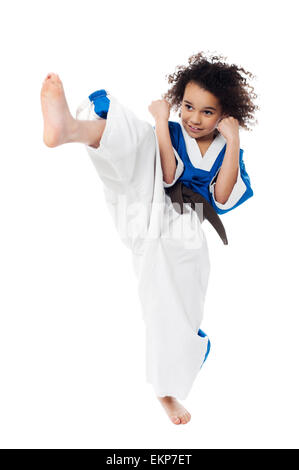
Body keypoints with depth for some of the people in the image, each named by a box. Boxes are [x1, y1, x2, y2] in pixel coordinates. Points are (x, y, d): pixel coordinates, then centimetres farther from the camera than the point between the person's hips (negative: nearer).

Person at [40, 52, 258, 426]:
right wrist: (161, 121, -15)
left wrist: (233, 142, -12)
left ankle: (166, 391, 38)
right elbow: (169, 176, -16)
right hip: (146, 211, -2)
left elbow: (223, 198, -9)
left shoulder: (227, 151, 10)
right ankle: (72, 128, -63)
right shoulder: (171, 134, 5)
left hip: (180, 237, 2)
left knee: (178, 314, 11)